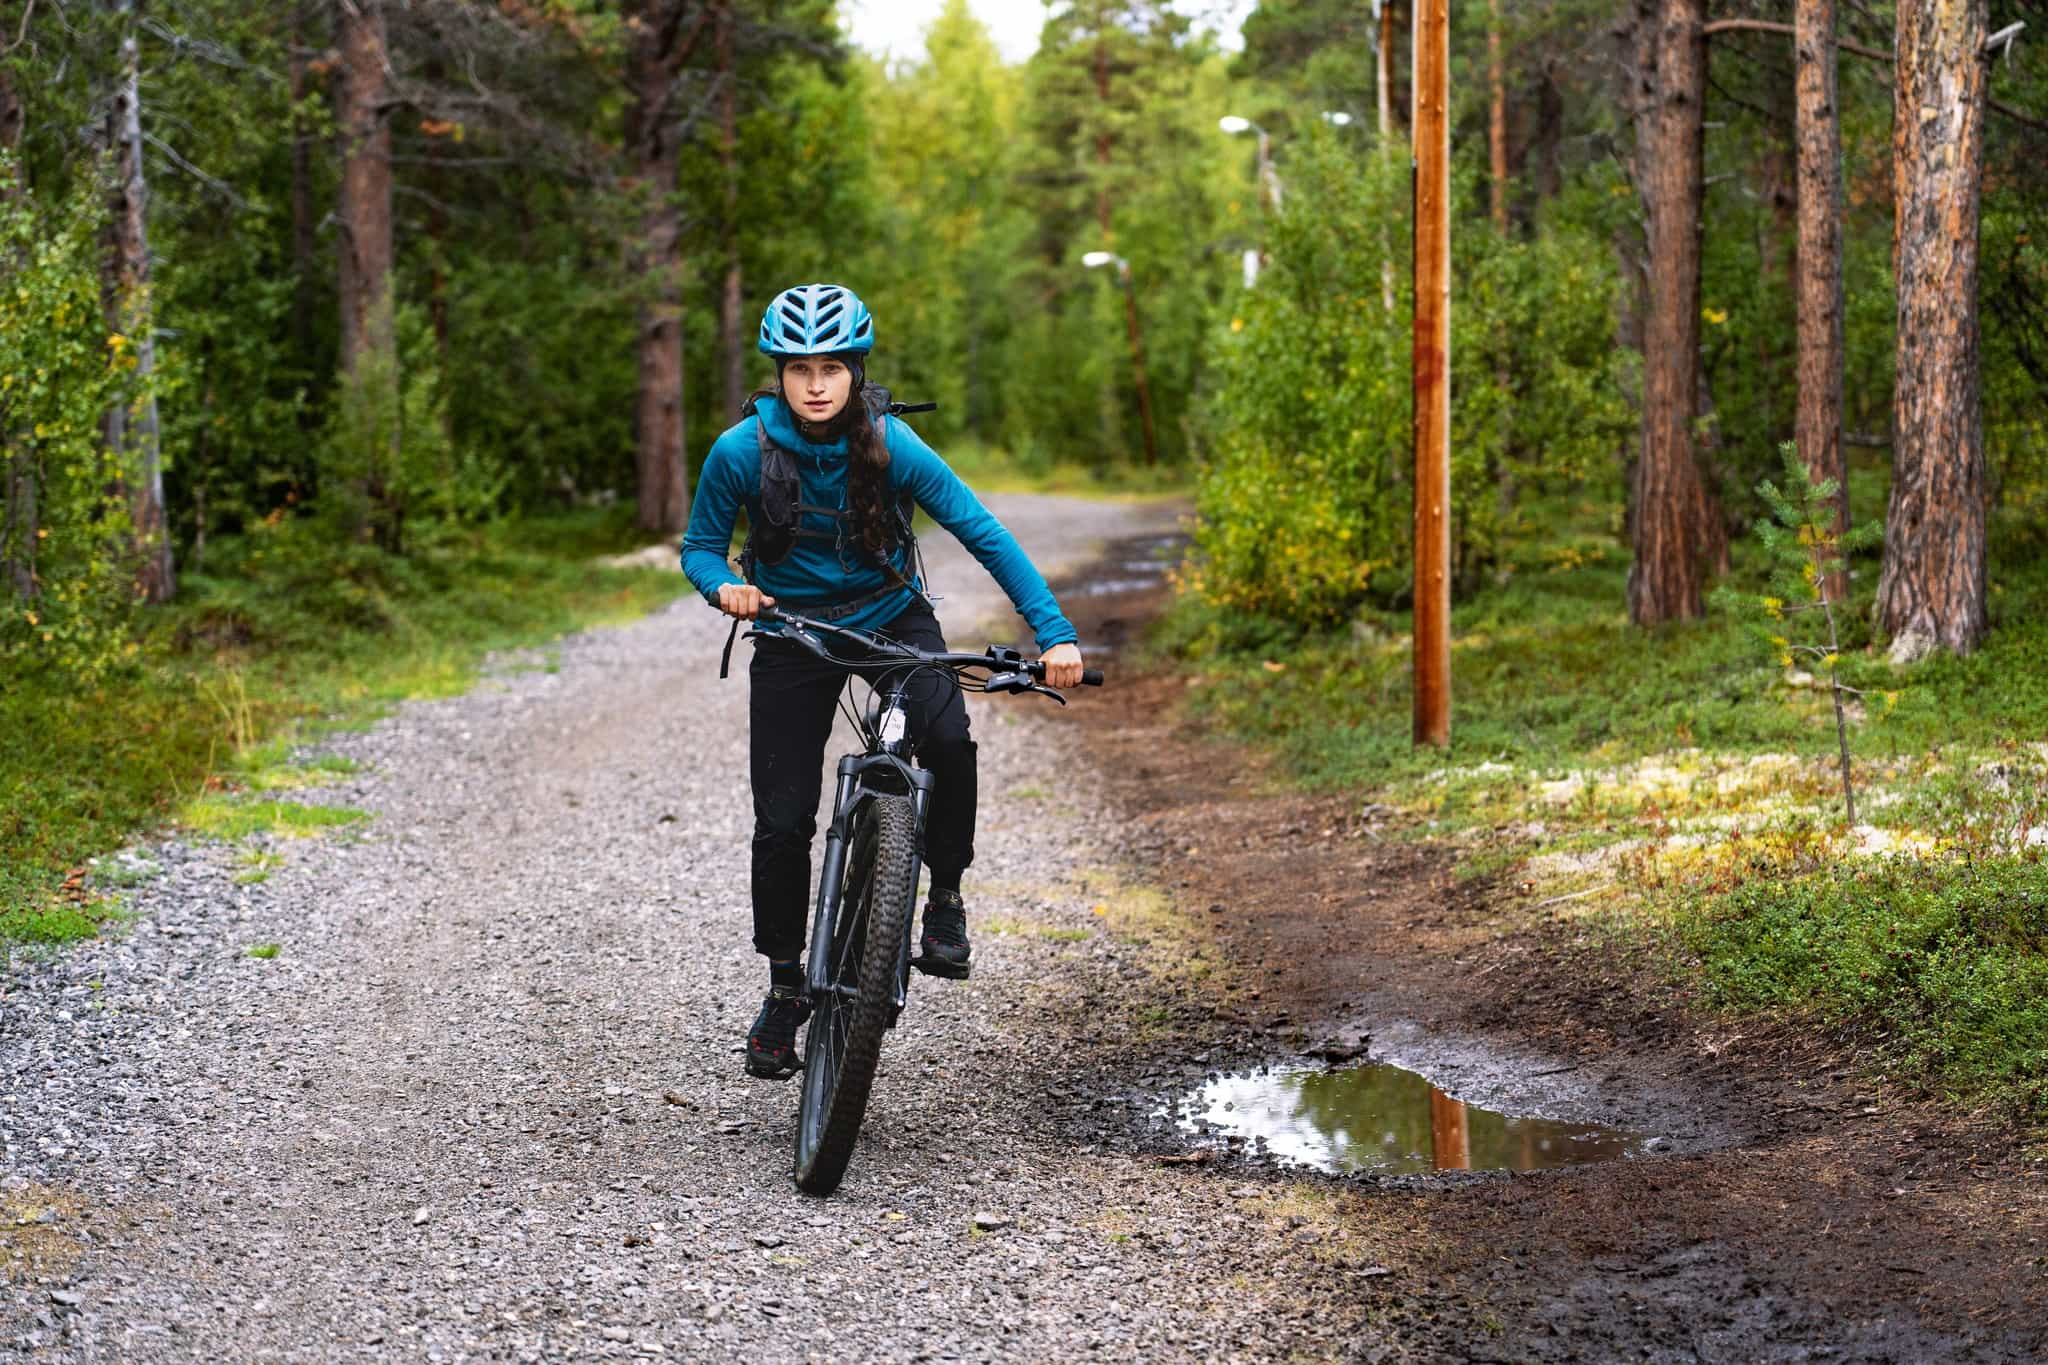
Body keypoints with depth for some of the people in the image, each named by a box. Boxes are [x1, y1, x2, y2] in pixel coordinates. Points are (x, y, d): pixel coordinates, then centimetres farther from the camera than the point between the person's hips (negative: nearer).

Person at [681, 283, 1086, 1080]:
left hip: (890, 617, -1)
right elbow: (700, 546, -5)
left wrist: (1055, 634, -25)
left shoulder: (889, 446, -20)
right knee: (783, 822, -3)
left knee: (948, 739, -30)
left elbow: (984, 534, -18)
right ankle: (784, 984, 18)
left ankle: (946, 897, -7)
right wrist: (724, 586, -29)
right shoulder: (741, 452, -18)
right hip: (792, 631, 1)